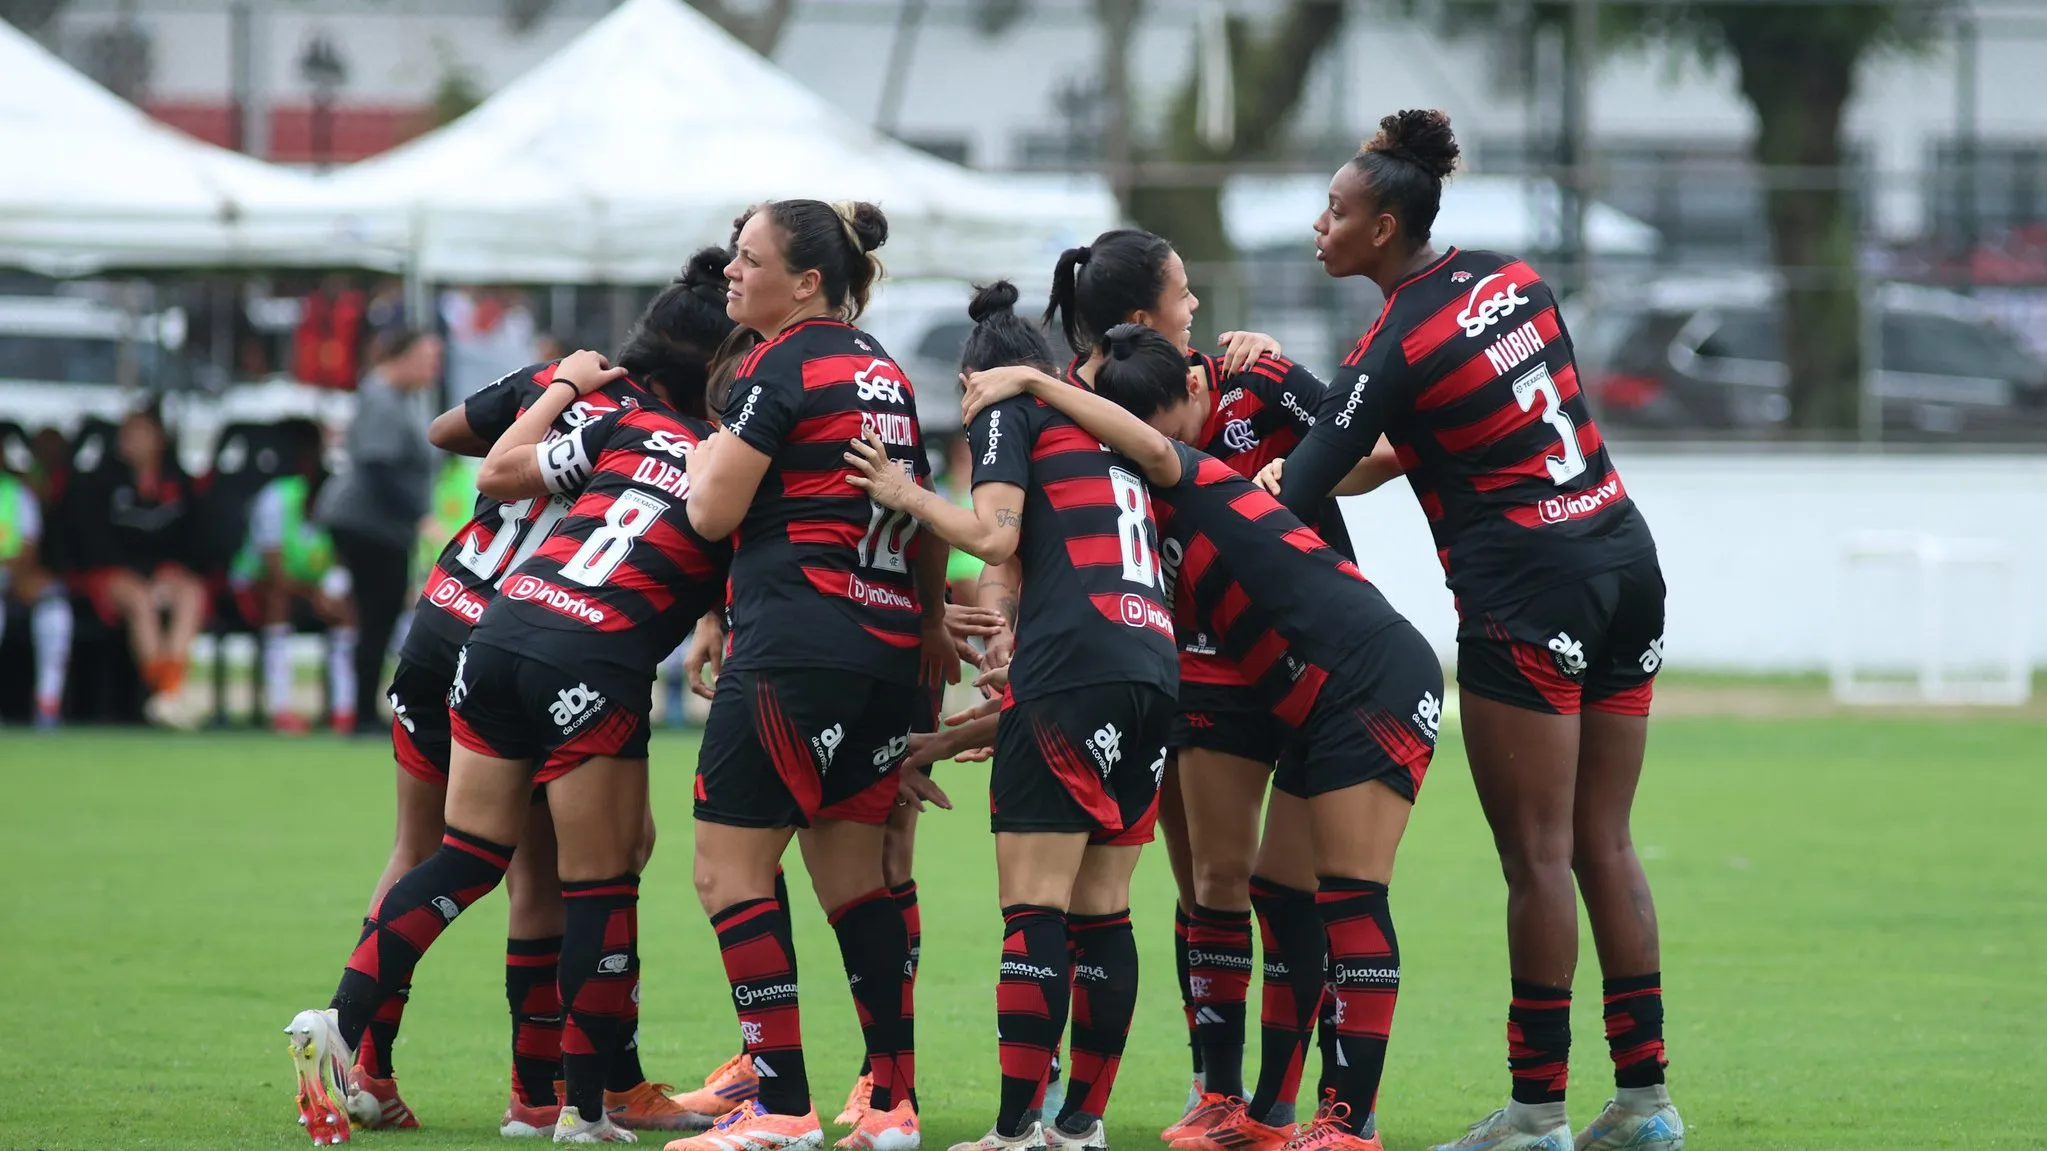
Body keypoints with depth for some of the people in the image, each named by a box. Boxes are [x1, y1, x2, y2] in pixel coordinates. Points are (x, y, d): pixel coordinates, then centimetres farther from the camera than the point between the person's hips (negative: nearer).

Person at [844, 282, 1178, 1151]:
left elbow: (994, 534, -6)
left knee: (1034, 908, -9)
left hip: (1072, 669, -7)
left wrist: (908, 497, 5)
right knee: (1101, 911, 10)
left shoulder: (1006, 412, 6)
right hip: (1155, 666, 7)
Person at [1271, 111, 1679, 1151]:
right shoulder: (1511, 278, 7)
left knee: (1536, 856, -3)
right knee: (1604, 844, 10)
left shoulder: (1398, 347, -13)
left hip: (1529, 589, -7)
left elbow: (1295, 493, -15)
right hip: (1625, 560, 7)